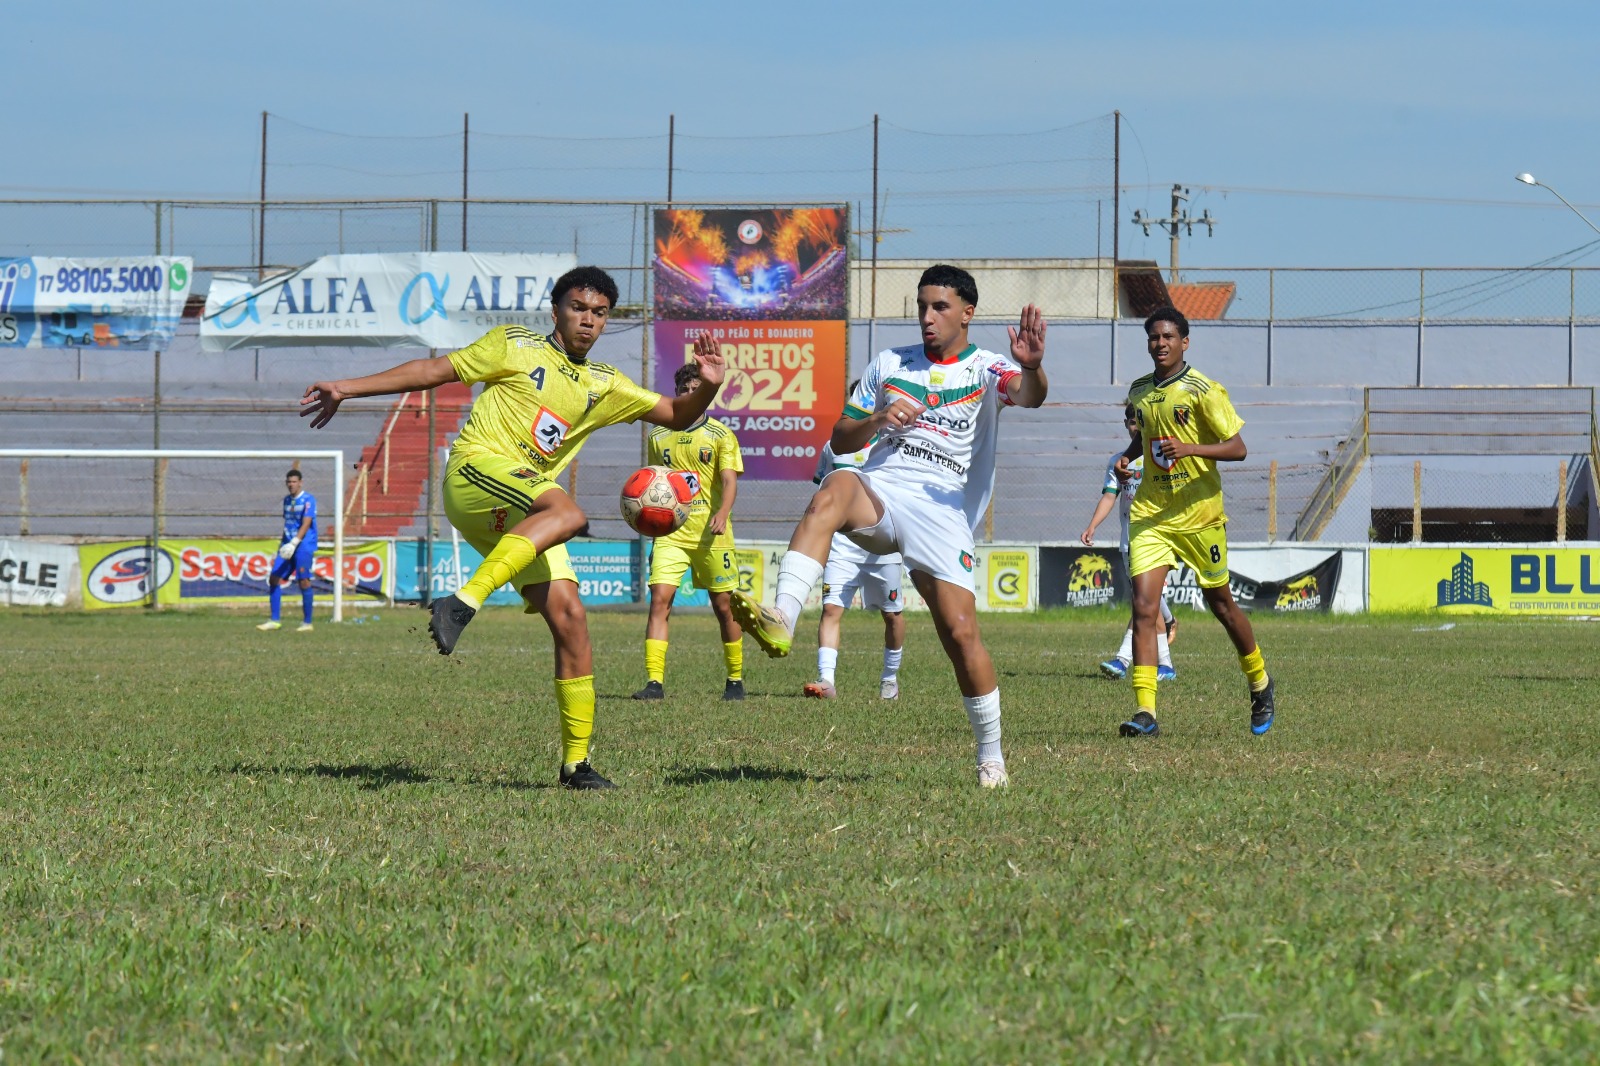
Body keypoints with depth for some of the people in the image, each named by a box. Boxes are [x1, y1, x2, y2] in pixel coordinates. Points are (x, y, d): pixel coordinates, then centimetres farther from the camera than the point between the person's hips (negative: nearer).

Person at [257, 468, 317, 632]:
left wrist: (294, 543, -26)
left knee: (304, 581, -9)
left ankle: (307, 623, -2)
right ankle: (275, 620, 6)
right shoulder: (287, 500, 16)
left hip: (304, 546, -8)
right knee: (274, 578, 1)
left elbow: (306, 525, -17)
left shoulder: (308, 500, -8)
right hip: (288, 546, 8)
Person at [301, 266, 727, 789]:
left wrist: (707, 387, -1)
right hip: (476, 470, -6)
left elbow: (675, 415, 21)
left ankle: (576, 761, -4)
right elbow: (434, 371, 10)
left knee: (569, 616, -8)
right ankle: (463, 603, -46)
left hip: (522, 516, 6)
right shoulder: (516, 346, 8)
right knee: (567, 513, -36)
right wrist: (347, 388, 9)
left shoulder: (604, 386, 21)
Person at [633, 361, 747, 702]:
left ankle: (735, 680, 19)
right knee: (660, 599, -13)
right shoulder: (659, 437, 11)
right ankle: (654, 681, -17)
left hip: (711, 532, -2)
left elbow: (729, 481, -8)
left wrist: (722, 514, -26)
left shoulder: (720, 435, 2)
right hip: (671, 531, 2)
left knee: (724, 606, 3)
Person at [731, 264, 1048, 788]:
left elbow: (1029, 395, -15)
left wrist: (1031, 367, -39)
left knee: (960, 631, -11)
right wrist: (876, 420, -3)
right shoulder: (888, 364, 19)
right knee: (832, 493, -35)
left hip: (942, 506, -1)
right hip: (878, 488, 2)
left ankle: (991, 757, 8)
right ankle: (780, 620, -53)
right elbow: (840, 441, 19)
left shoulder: (985, 368, 8)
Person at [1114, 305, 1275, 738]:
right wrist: (1127, 457, 6)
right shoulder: (1138, 391, 9)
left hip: (1198, 511, -4)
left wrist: (1191, 449, -25)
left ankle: (1259, 682, 36)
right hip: (1150, 512, 4)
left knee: (1220, 602, 10)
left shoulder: (1203, 390, -8)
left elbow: (1237, 448, -10)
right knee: (1144, 606, -12)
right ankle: (1145, 712, -15)